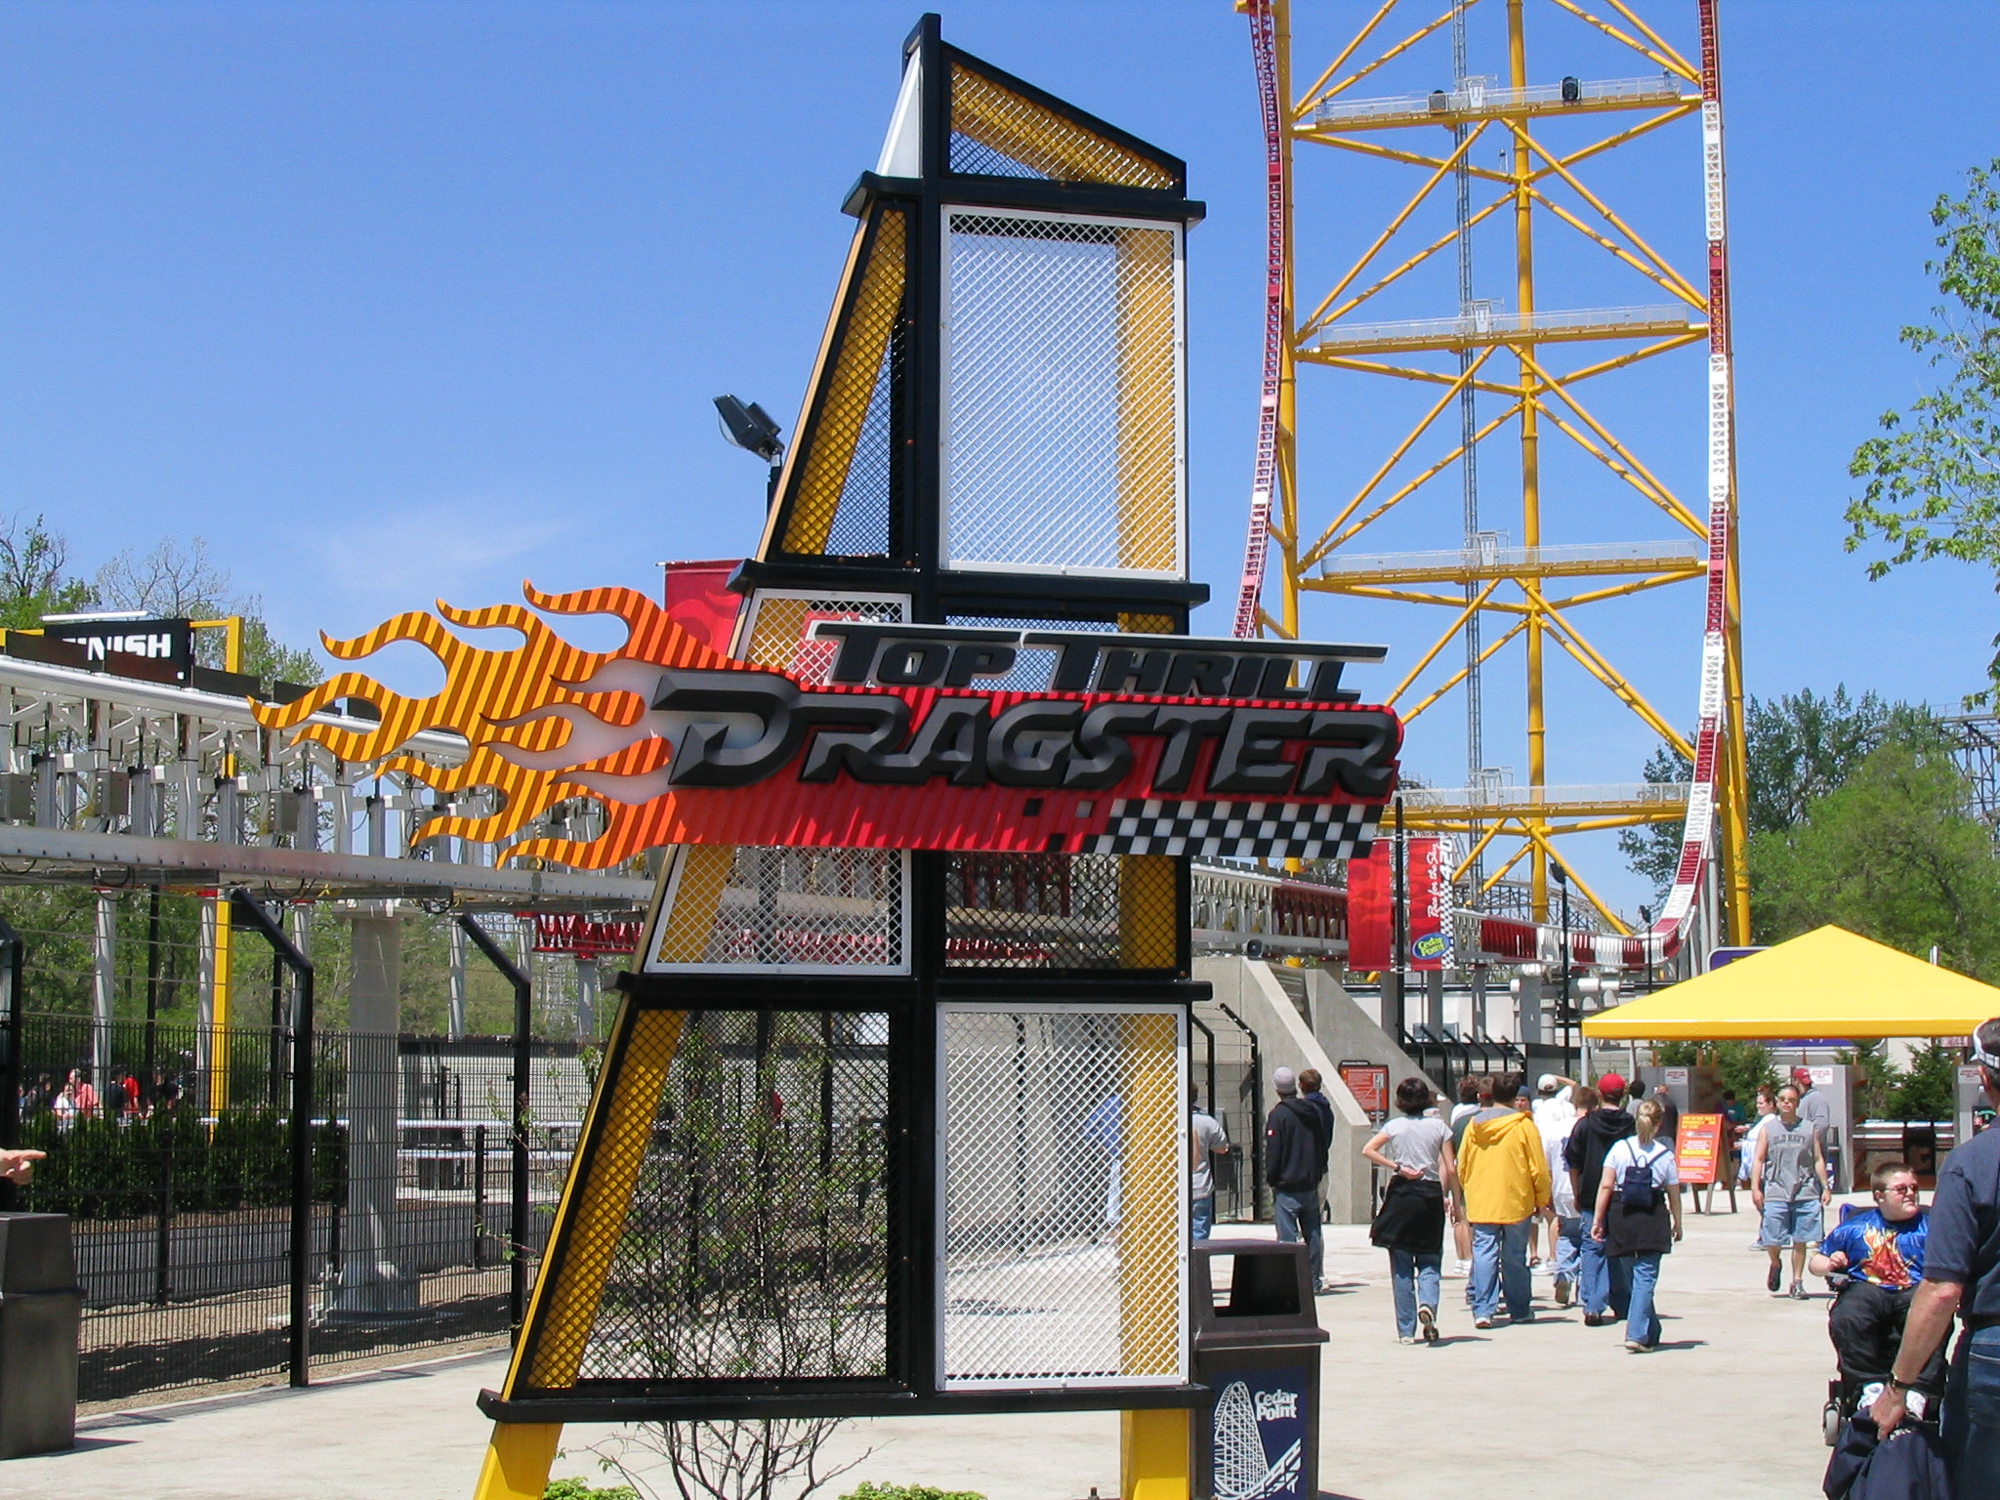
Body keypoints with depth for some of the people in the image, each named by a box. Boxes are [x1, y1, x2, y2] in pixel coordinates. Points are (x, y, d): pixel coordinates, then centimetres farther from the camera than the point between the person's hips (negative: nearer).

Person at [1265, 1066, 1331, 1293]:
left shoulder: (1279, 1114, -10)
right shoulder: (1313, 1112, 8)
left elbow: (1272, 1151, -12)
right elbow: (1323, 1145, 14)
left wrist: (1271, 1179, -1)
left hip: (1287, 1186, -6)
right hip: (1311, 1184, 6)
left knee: (1288, 1236, -5)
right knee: (1313, 1233, 11)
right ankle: (1316, 1280, 14)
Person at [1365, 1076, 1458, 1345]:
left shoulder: (1394, 1126, 1)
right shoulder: (1439, 1126, 2)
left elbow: (1368, 1150, -12)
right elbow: (1451, 1169, -1)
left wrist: (1398, 1168, -10)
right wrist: (1453, 1199, 8)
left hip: (1401, 1194, 0)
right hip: (1431, 1194, 0)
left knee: (1401, 1266, 5)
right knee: (1429, 1261, 8)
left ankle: (1406, 1330, 4)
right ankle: (1427, 1304, -21)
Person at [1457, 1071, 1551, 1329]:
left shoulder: (1474, 1124, 4)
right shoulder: (1523, 1125, -6)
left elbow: (1462, 1166, 10)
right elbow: (1538, 1167, -4)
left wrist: (1469, 1192, 23)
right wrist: (1542, 1201, 6)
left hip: (1481, 1203, 2)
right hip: (1516, 1202, -2)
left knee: (1483, 1254, 0)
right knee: (1515, 1257, 8)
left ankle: (1482, 1310, -10)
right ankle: (1519, 1309, 18)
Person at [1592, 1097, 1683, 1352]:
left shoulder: (1619, 1148, 0)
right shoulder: (1665, 1154, -1)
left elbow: (1605, 1185, -5)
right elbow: (1674, 1194, 4)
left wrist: (1598, 1219, -1)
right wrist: (1677, 1224, 17)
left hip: (1622, 1217, 2)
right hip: (1652, 1221, -2)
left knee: (1637, 1274, 14)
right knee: (1645, 1276, -3)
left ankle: (1651, 1333, 25)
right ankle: (1637, 1334, -14)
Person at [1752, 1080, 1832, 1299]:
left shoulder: (1809, 1128, 9)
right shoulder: (1768, 1129, 8)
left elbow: (1818, 1160, 11)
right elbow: (1759, 1160, 5)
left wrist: (1826, 1187, 4)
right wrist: (1755, 1188, -5)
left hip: (1805, 1193, 1)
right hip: (1775, 1193, -1)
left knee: (1800, 1240, 2)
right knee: (1772, 1240, -2)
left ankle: (1797, 1282, 13)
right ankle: (1776, 1265, 29)